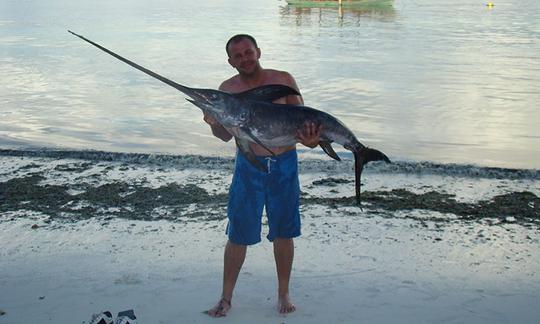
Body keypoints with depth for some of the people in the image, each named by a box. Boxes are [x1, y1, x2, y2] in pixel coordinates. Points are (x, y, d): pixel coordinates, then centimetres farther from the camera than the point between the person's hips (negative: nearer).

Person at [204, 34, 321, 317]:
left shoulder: (283, 80, -5)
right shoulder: (227, 89, -1)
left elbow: (302, 118, -3)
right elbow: (226, 135, 5)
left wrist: (308, 137, -25)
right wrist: (214, 123, -17)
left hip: (284, 165, 0)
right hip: (248, 166, 0)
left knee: (283, 233, 10)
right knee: (238, 235, 3)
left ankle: (283, 293, 28)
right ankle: (226, 297, 19)